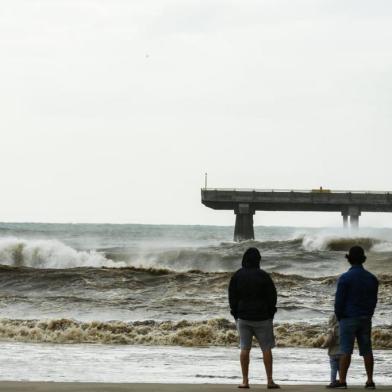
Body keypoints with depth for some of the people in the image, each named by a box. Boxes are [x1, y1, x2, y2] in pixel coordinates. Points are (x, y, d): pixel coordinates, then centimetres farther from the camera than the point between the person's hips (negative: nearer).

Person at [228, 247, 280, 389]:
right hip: (262, 318, -2)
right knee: (266, 348, 4)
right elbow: (272, 296, -4)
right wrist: (270, 314, 7)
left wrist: (236, 315, 11)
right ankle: (270, 381, 2)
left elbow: (232, 297, 3)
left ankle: (245, 381, 3)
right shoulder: (263, 276, -8)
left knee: (244, 348, 5)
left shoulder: (237, 276, 0)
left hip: (243, 317, 2)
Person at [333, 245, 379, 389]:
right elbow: (374, 300, 11)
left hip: (349, 318, -5)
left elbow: (339, 300, -9)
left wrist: (339, 317, 4)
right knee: (366, 350, 7)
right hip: (366, 320, 5)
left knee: (346, 350, -5)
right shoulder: (371, 278, 6)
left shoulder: (345, 278, -11)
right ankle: (370, 381, 6)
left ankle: (342, 381, -8)